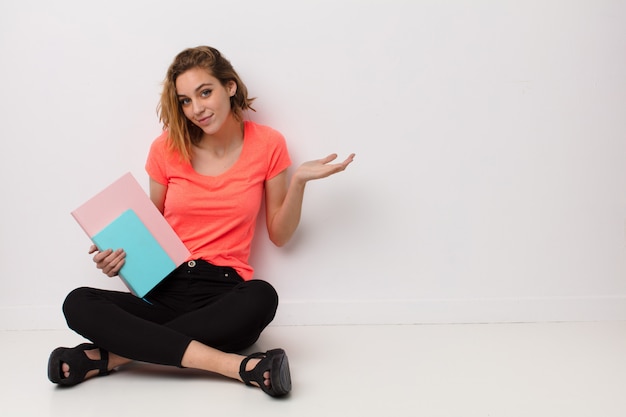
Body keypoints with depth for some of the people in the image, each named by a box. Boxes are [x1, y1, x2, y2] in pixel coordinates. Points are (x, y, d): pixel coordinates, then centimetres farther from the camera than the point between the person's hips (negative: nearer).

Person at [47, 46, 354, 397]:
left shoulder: (267, 145, 2)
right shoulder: (167, 148, 4)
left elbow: (280, 235, 7)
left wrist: (299, 182, -8)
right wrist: (118, 255, -4)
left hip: (226, 294, -1)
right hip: (166, 290, 2)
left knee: (262, 297, -38)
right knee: (78, 304, -26)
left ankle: (111, 356, -27)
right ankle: (240, 366, -35)